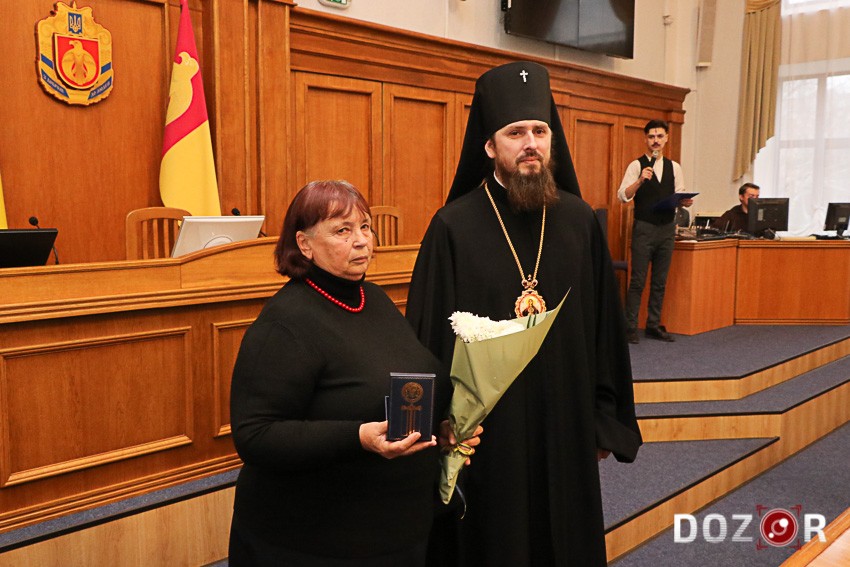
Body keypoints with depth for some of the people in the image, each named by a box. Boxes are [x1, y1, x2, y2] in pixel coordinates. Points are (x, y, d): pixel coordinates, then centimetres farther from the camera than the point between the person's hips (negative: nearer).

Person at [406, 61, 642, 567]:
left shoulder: (581, 221, 0)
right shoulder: (454, 227, -10)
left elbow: (606, 326, 5)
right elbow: (431, 337, -8)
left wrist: (606, 421, 6)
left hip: (566, 429, 3)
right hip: (484, 433, -3)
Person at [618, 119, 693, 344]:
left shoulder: (674, 167, 11)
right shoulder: (637, 165, -2)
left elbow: (680, 196, 12)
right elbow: (623, 195, -11)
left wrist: (685, 201, -10)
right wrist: (640, 180, -25)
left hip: (667, 228, 5)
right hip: (644, 227, -4)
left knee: (660, 281, 10)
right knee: (638, 281, -3)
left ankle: (654, 325, 18)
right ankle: (630, 327, 3)